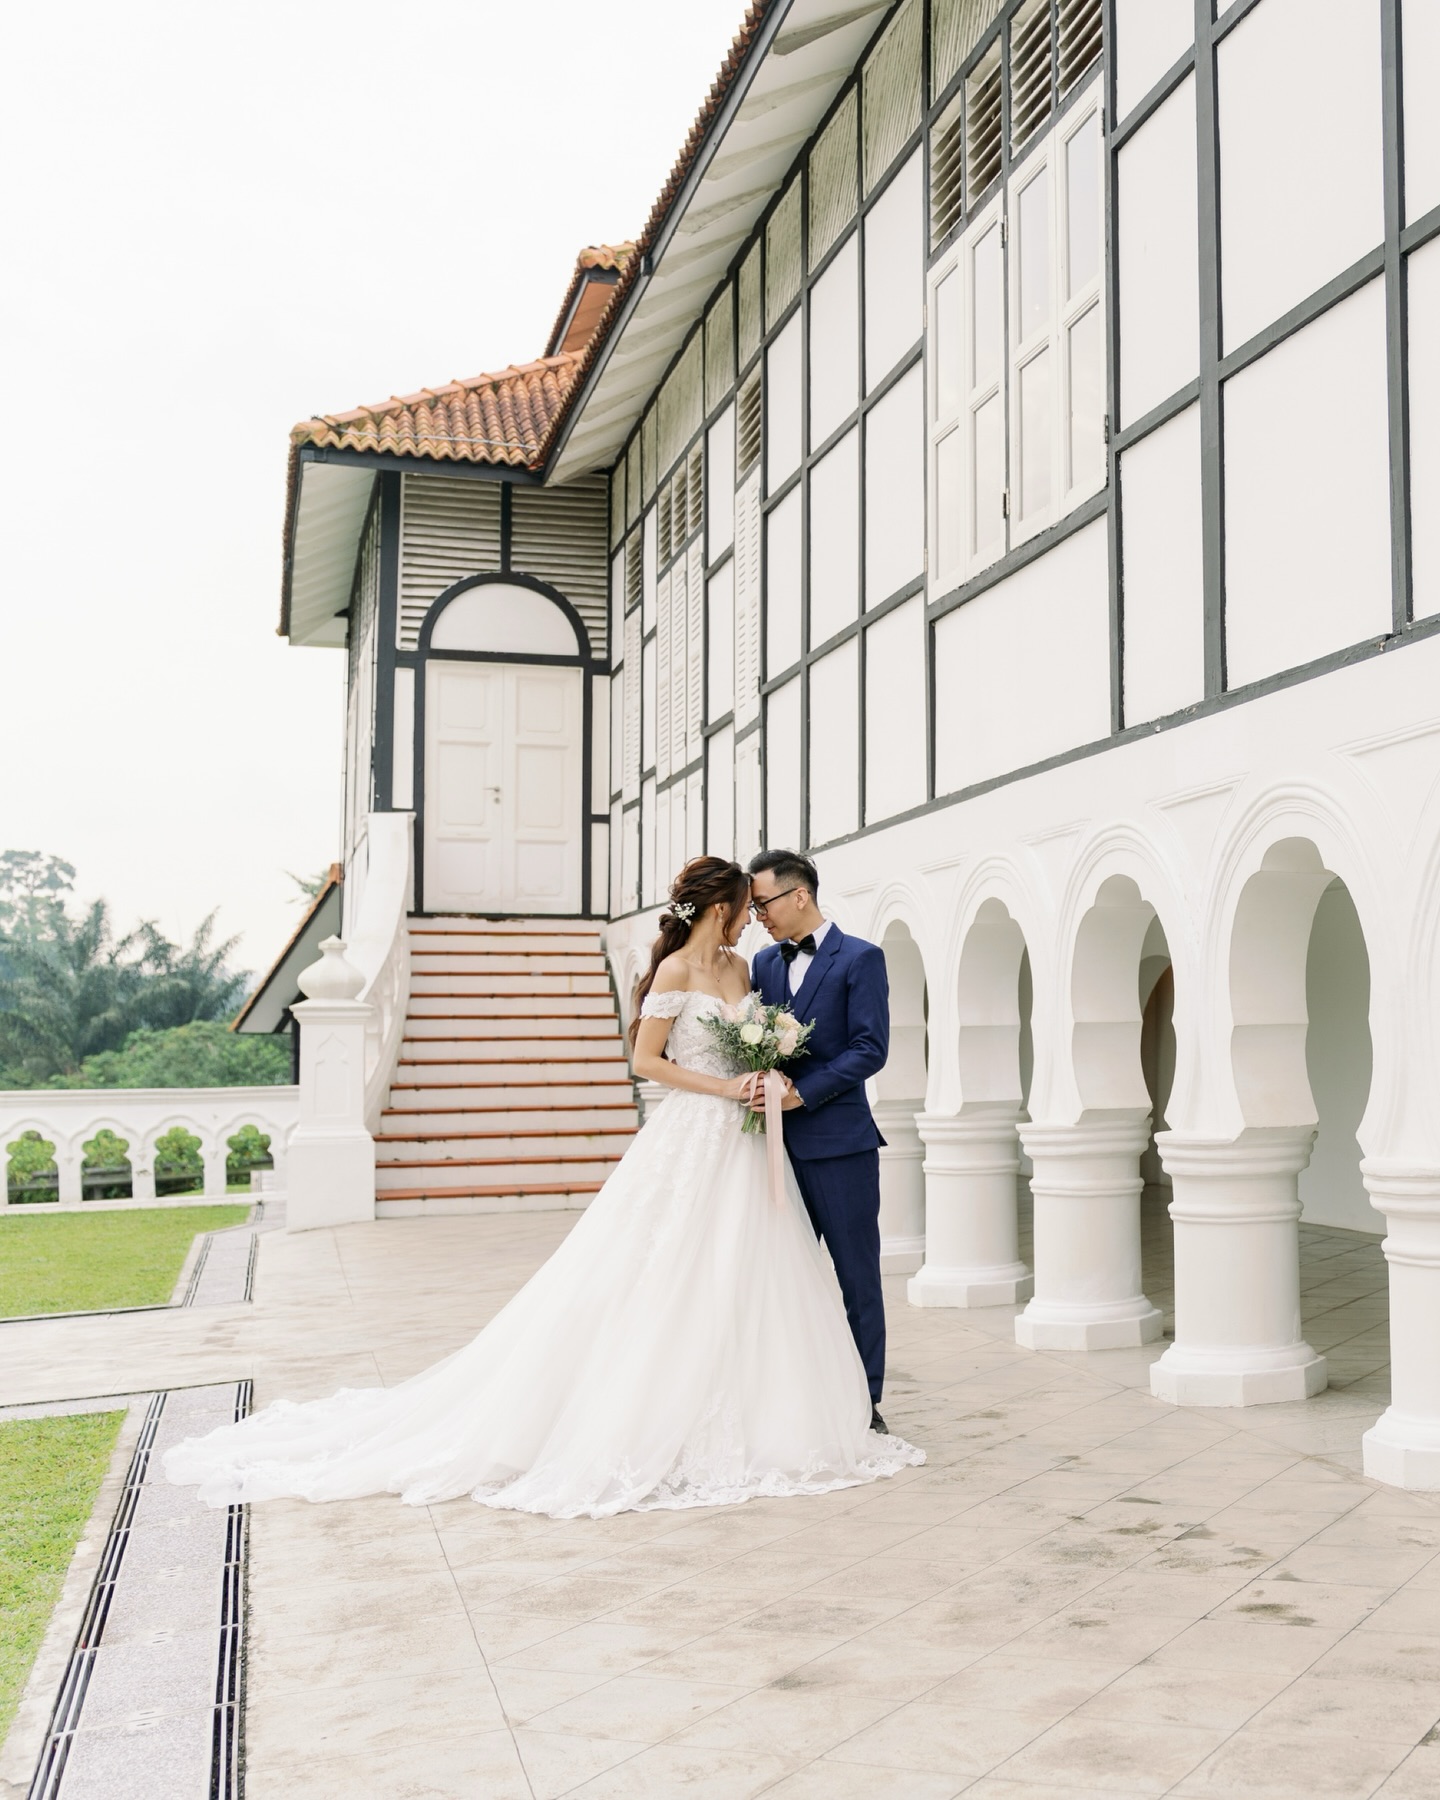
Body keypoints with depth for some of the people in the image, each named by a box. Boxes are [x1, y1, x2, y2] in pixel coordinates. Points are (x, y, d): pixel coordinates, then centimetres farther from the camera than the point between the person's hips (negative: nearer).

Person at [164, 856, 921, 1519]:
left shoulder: (739, 968, 13)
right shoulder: (675, 970, -10)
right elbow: (645, 1059, -12)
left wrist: (768, 1077, 4)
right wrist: (723, 1087, -15)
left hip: (741, 1143, 8)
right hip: (689, 1142, -8)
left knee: (744, 1282, 8)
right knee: (661, 1285, -3)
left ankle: (737, 1419, 19)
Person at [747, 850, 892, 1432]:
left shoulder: (860, 958, -5)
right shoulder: (764, 963, 13)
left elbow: (870, 1048, -12)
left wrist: (802, 1092, -17)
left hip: (839, 1142, -6)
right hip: (781, 1141, 6)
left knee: (856, 1274, 2)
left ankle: (865, 1401, 12)